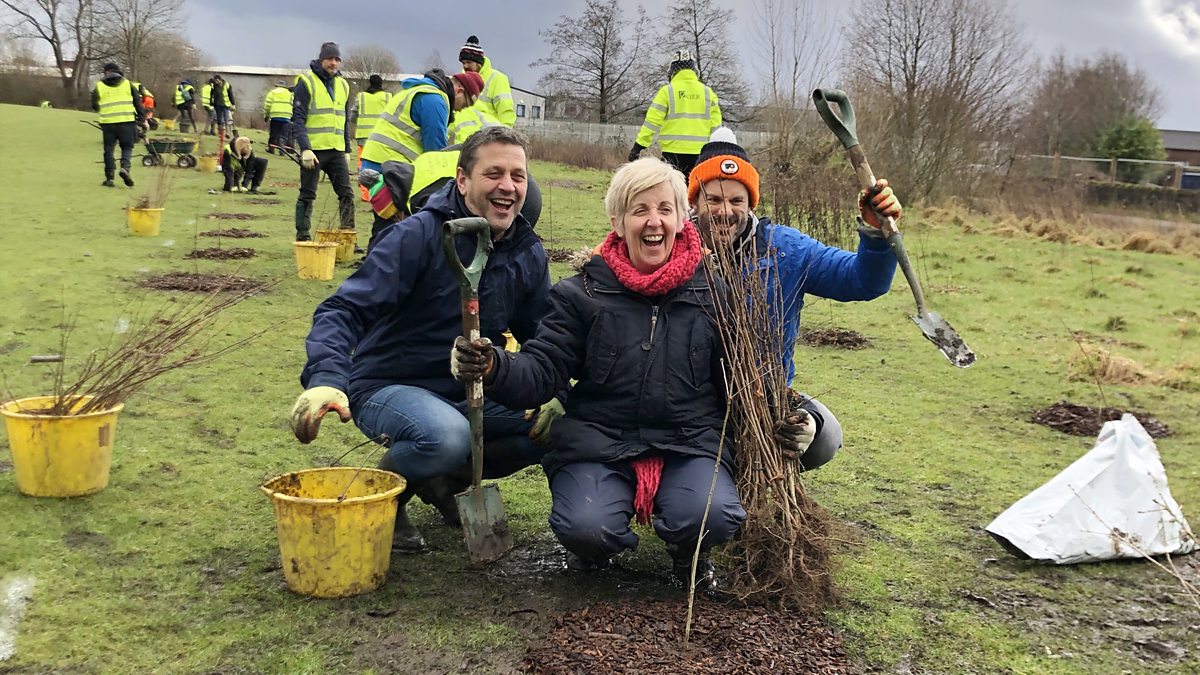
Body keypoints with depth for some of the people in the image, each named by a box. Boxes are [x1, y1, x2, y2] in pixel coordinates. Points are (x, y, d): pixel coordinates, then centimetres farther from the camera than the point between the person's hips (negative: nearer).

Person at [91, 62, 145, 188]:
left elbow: (95, 106, 14)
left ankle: (109, 177, 5)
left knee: (109, 150, 9)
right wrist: (142, 119, 12)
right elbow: (138, 102, 6)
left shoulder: (99, 86, 7)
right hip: (126, 121, 0)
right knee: (127, 147, 10)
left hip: (108, 122, 0)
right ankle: (125, 167, -15)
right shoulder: (128, 84, 6)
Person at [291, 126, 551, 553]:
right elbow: (346, 309, -25)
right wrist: (326, 378, -43)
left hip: (471, 394, 7)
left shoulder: (529, 254, 2)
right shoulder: (419, 235, -17)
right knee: (445, 436, -38)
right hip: (389, 387, -6)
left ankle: (445, 479, 9)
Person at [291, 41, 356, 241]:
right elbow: (298, 119, -10)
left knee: (346, 194, 1)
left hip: (336, 150, 6)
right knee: (307, 195, 1)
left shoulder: (343, 85, 14)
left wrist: (347, 149, 16)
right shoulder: (307, 82, -5)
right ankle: (303, 238, 8)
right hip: (313, 149, -5)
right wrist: (305, 148, -20)